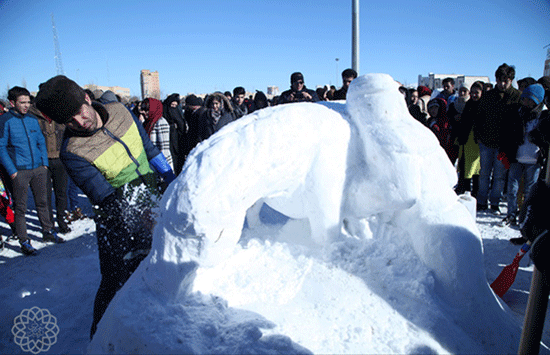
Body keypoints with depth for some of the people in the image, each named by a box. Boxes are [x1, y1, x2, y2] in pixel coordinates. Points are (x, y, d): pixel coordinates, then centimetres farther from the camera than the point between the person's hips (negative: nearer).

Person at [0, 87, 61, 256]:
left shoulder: (32, 119, 10)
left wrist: (45, 163, 7)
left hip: (39, 169, 5)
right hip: (20, 171, -4)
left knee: (42, 202, 14)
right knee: (20, 207, 3)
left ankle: (48, 232, 28)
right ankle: (24, 241, 12)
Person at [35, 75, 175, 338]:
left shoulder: (120, 111, -6)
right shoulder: (72, 152, -22)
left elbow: (148, 147, 9)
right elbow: (108, 201, -26)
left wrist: (171, 178, 11)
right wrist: (148, 233, -34)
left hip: (152, 205, 6)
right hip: (118, 226, -5)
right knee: (116, 282, 1)